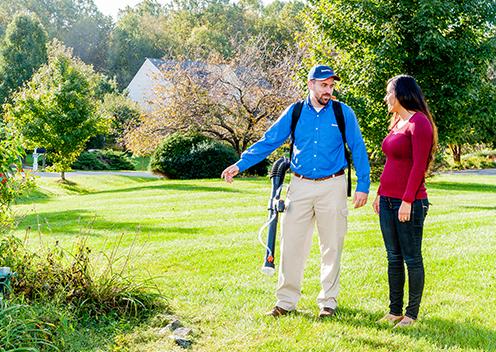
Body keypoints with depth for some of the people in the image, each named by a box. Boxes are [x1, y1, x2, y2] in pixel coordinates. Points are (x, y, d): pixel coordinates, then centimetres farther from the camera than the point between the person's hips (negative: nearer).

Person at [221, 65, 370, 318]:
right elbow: (269, 141, 4)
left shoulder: (343, 113, 0)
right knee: (291, 244, 2)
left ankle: (328, 301, 18)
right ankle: (286, 300, 13)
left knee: (331, 246, 5)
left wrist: (363, 185, -2)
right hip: (300, 186, 1)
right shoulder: (294, 113, 4)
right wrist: (240, 165, -3)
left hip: (332, 186, -1)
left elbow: (358, 149, 3)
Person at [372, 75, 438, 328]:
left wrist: (407, 201, -19)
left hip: (409, 202, -9)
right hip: (388, 200, 9)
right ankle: (395, 311, 18)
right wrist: (380, 193, 15)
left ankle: (412, 314, 8)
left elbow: (419, 165, -16)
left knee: (412, 259, 0)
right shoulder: (397, 123, 15)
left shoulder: (419, 123, -11)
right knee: (393, 258, 11)